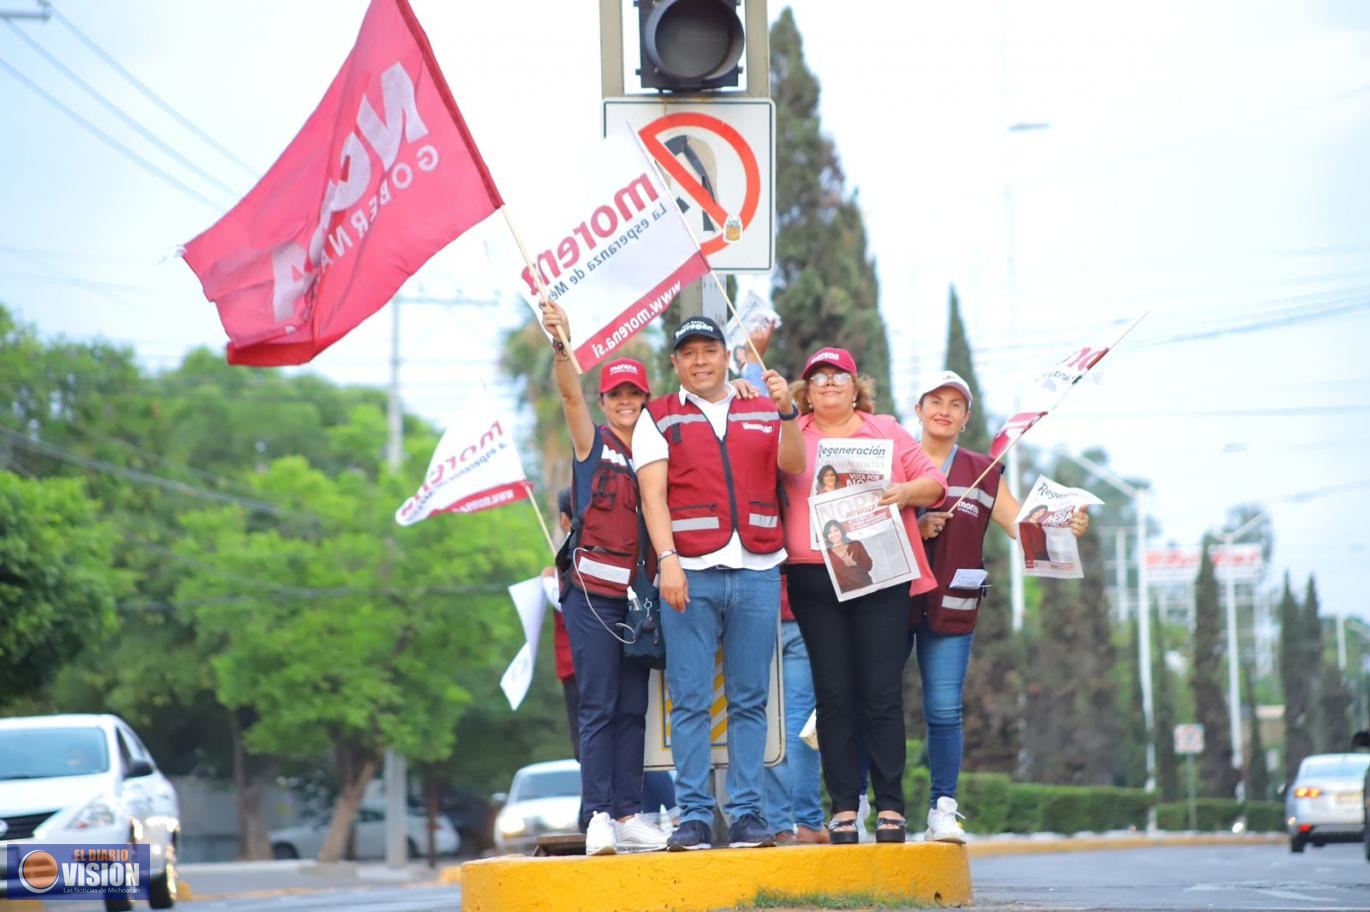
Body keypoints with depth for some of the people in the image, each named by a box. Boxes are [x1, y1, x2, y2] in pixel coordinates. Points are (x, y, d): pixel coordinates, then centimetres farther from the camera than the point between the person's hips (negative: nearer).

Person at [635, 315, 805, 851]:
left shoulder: (762, 413, 16)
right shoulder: (659, 419, 11)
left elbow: (792, 465, 0)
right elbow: (653, 495, 2)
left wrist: (786, 411, -16)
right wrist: (668, 560, -11)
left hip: (757, 571, 2)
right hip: (691, 573, -2)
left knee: (750, 701, 2)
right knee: (690, 701, -4)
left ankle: (747, 814, 5)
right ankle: (693, 817, -2)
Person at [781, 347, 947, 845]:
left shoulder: (886, 431, 14)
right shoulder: (793, 434, 13)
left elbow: (934, 481, 12)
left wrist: (907, 492, -7)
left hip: (881, 576, 0)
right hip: (814, 579, 0)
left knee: (882, 693, -3)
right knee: (834, 695, 0)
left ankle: (890, 805, 0)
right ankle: (843, 808, 3)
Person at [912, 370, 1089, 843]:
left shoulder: (982, 472, 13)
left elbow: (1021, 524, 4)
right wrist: (913, 529, -15)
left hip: (951, 606, 1)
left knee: (944, 711, -4)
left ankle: (944, 810, 0)